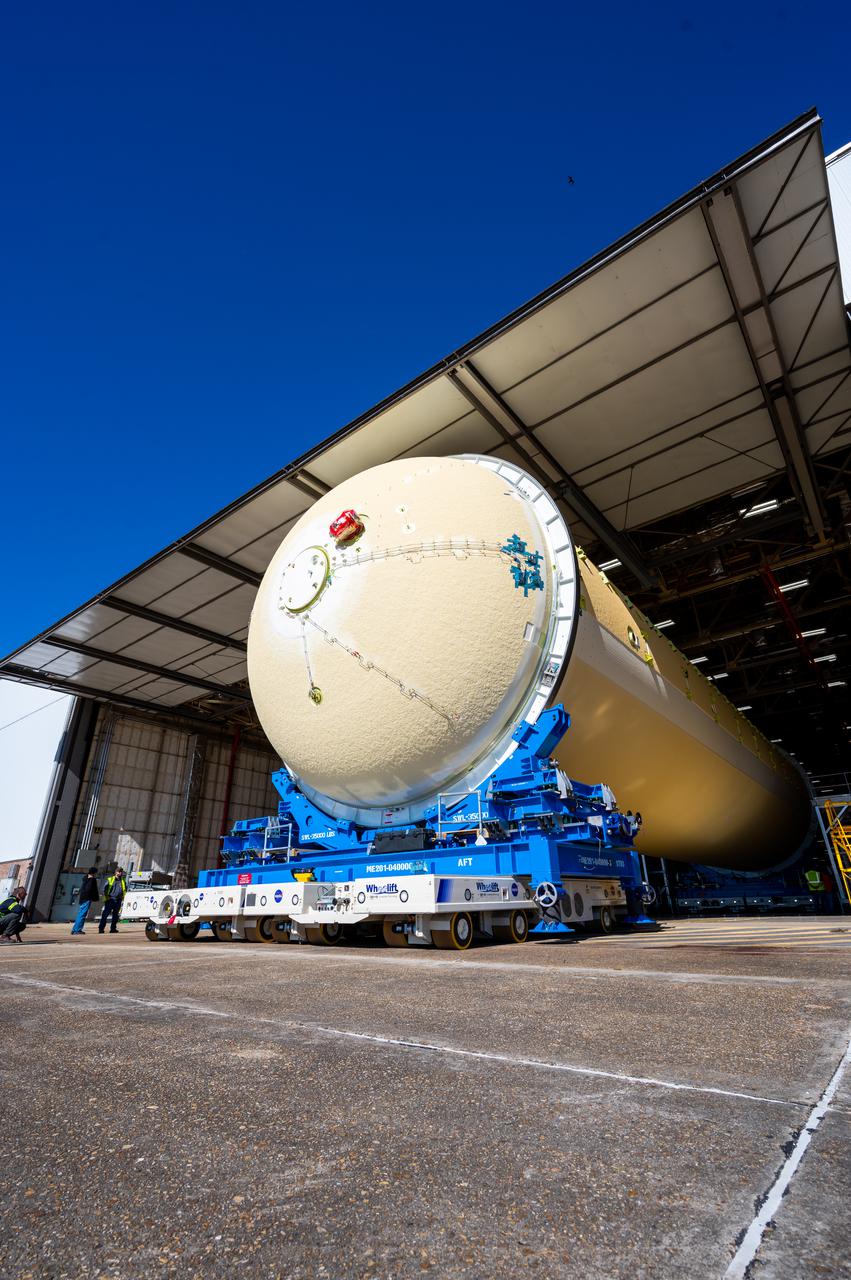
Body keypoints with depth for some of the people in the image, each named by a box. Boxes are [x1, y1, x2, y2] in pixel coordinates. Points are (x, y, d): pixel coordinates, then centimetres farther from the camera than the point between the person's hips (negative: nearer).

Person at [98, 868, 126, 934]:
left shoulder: (123, 881, 12)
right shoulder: (110, 880, 4)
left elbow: (125, 890, 19)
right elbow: (104, 889, 4)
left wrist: (122, 897, 6)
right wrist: (106, 897, -5)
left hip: (118, 901, 3)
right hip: (110, 900, -3)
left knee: (116, 915, 6)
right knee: (105, 914, -7)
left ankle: (113, 928, 13)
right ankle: (101, 928, -1)